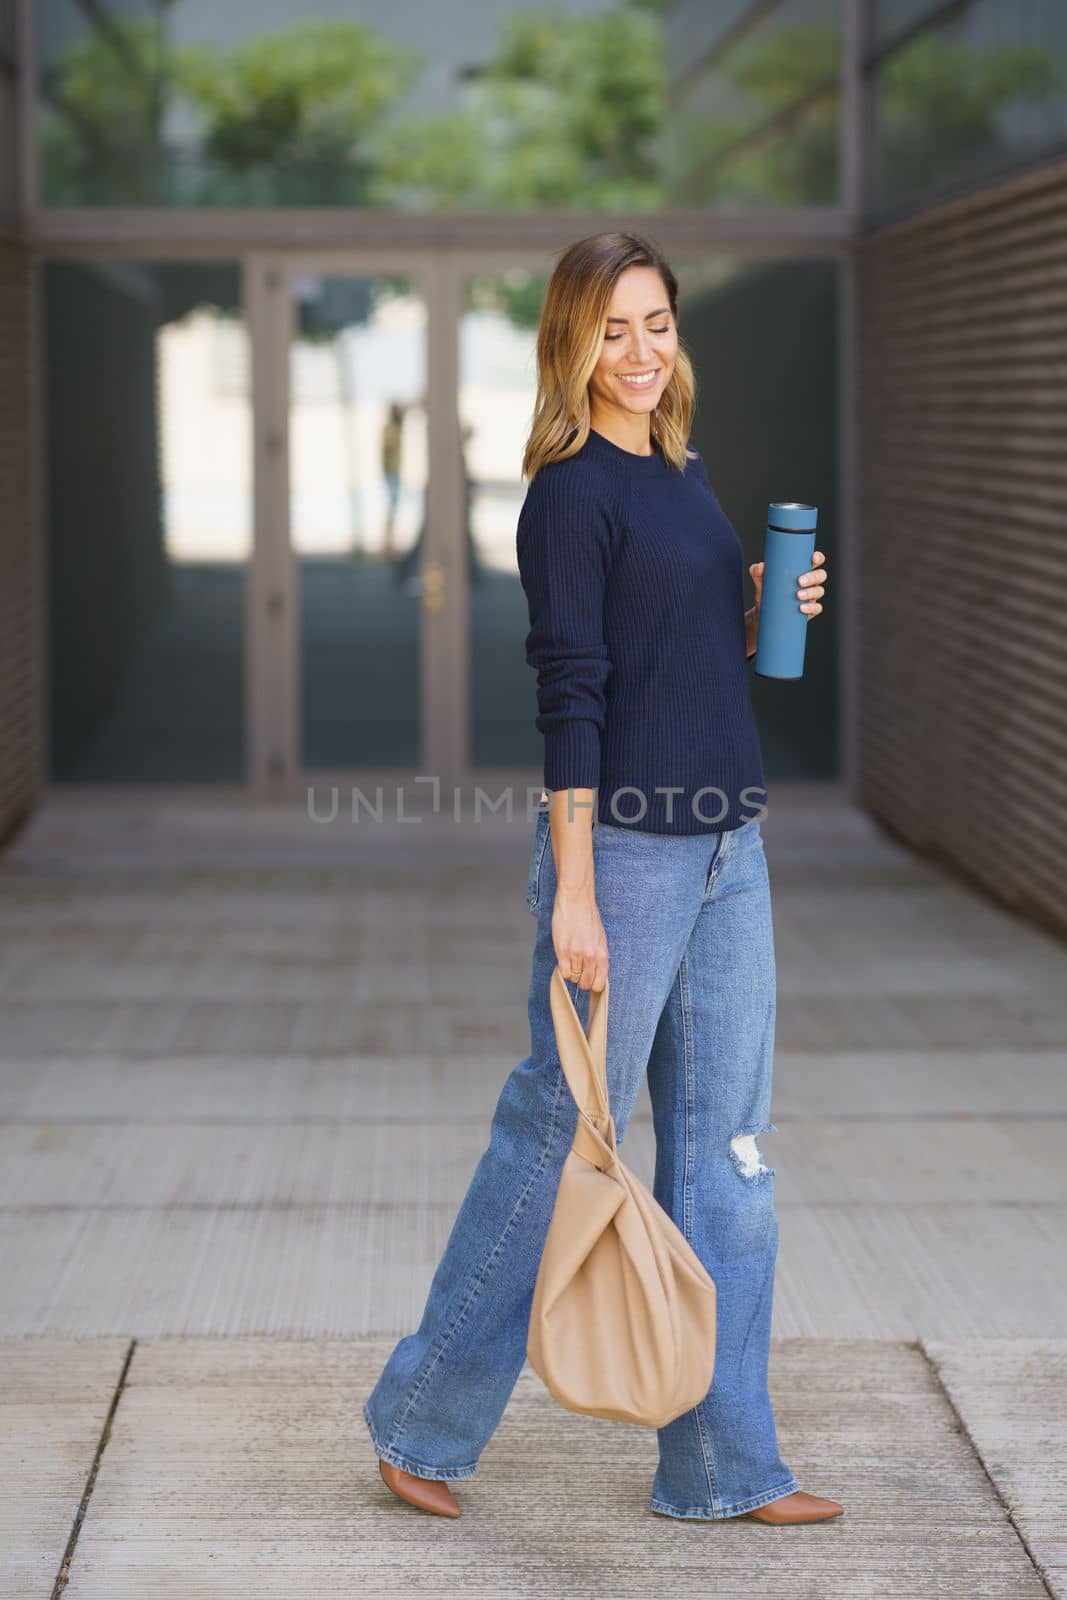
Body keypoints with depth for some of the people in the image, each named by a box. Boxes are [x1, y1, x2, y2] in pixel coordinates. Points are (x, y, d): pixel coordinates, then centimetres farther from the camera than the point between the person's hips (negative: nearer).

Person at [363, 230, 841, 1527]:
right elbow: (571, 696, -17)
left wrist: (763, 617, 3)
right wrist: (571, 896, -20)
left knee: (724, 1152, 10)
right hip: (623, 849, -8)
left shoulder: (683, 472, 14)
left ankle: (722, 1463, 18)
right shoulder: (572, 495, -11)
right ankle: (421, 1421, 18)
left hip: (726, 850, 8)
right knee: (559, 1138, 1)